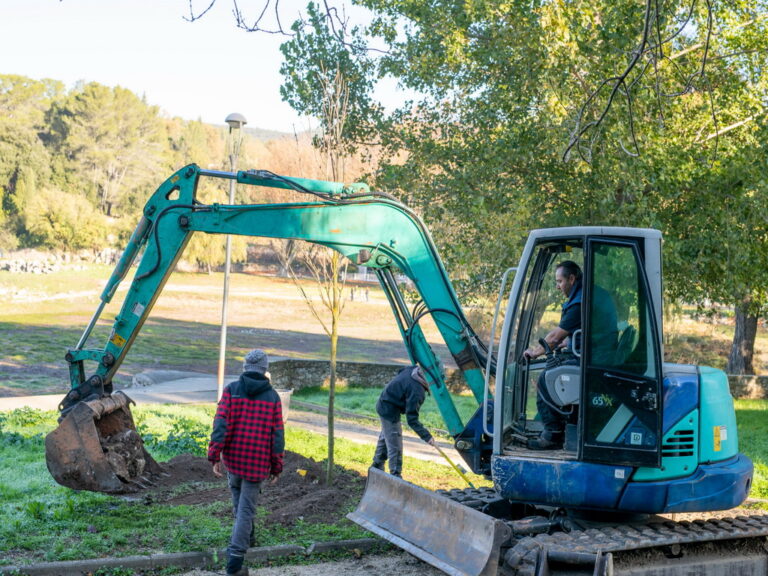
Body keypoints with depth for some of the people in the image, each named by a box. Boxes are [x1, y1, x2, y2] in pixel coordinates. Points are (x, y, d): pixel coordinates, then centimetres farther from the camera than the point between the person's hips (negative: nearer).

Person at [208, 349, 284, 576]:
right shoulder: (272, 396, -1)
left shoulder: (231, 389, -2)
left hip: (233, 458, 1)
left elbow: (221, 423, -10)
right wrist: (276, 467, 5)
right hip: (258, 462, -1)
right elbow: (277, 434, -1)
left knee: (239, 499, 26)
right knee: (246, 508, 0)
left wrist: (215, 455, -9)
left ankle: (246, 536, 41)